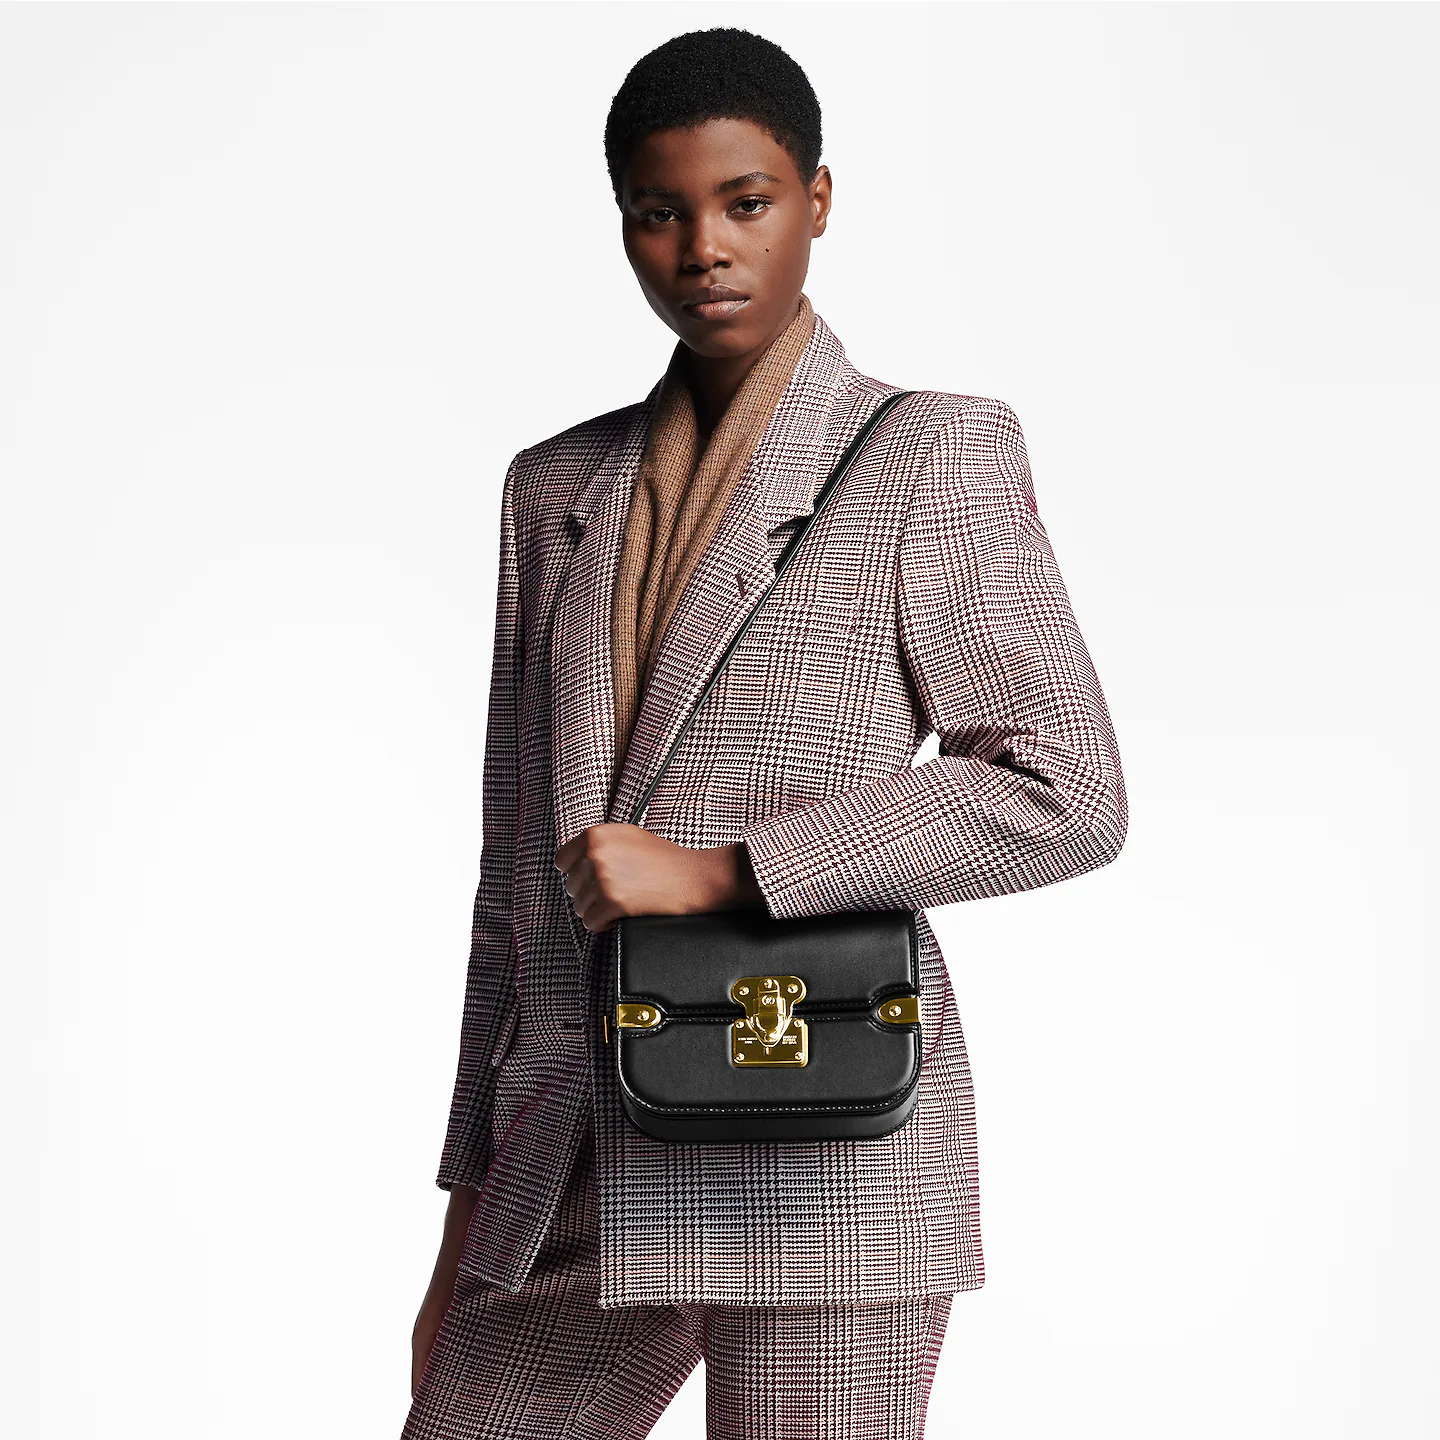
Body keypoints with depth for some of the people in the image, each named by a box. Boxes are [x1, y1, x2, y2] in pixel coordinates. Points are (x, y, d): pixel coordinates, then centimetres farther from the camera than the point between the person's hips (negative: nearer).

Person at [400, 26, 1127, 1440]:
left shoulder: (933, 458, 0)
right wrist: (470, 1210, 15)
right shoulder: (556, 488, 14)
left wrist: (714, 871, -14)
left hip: (821, 1153, -5)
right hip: (571, 1167, 5)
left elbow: (1064, 795, -10)